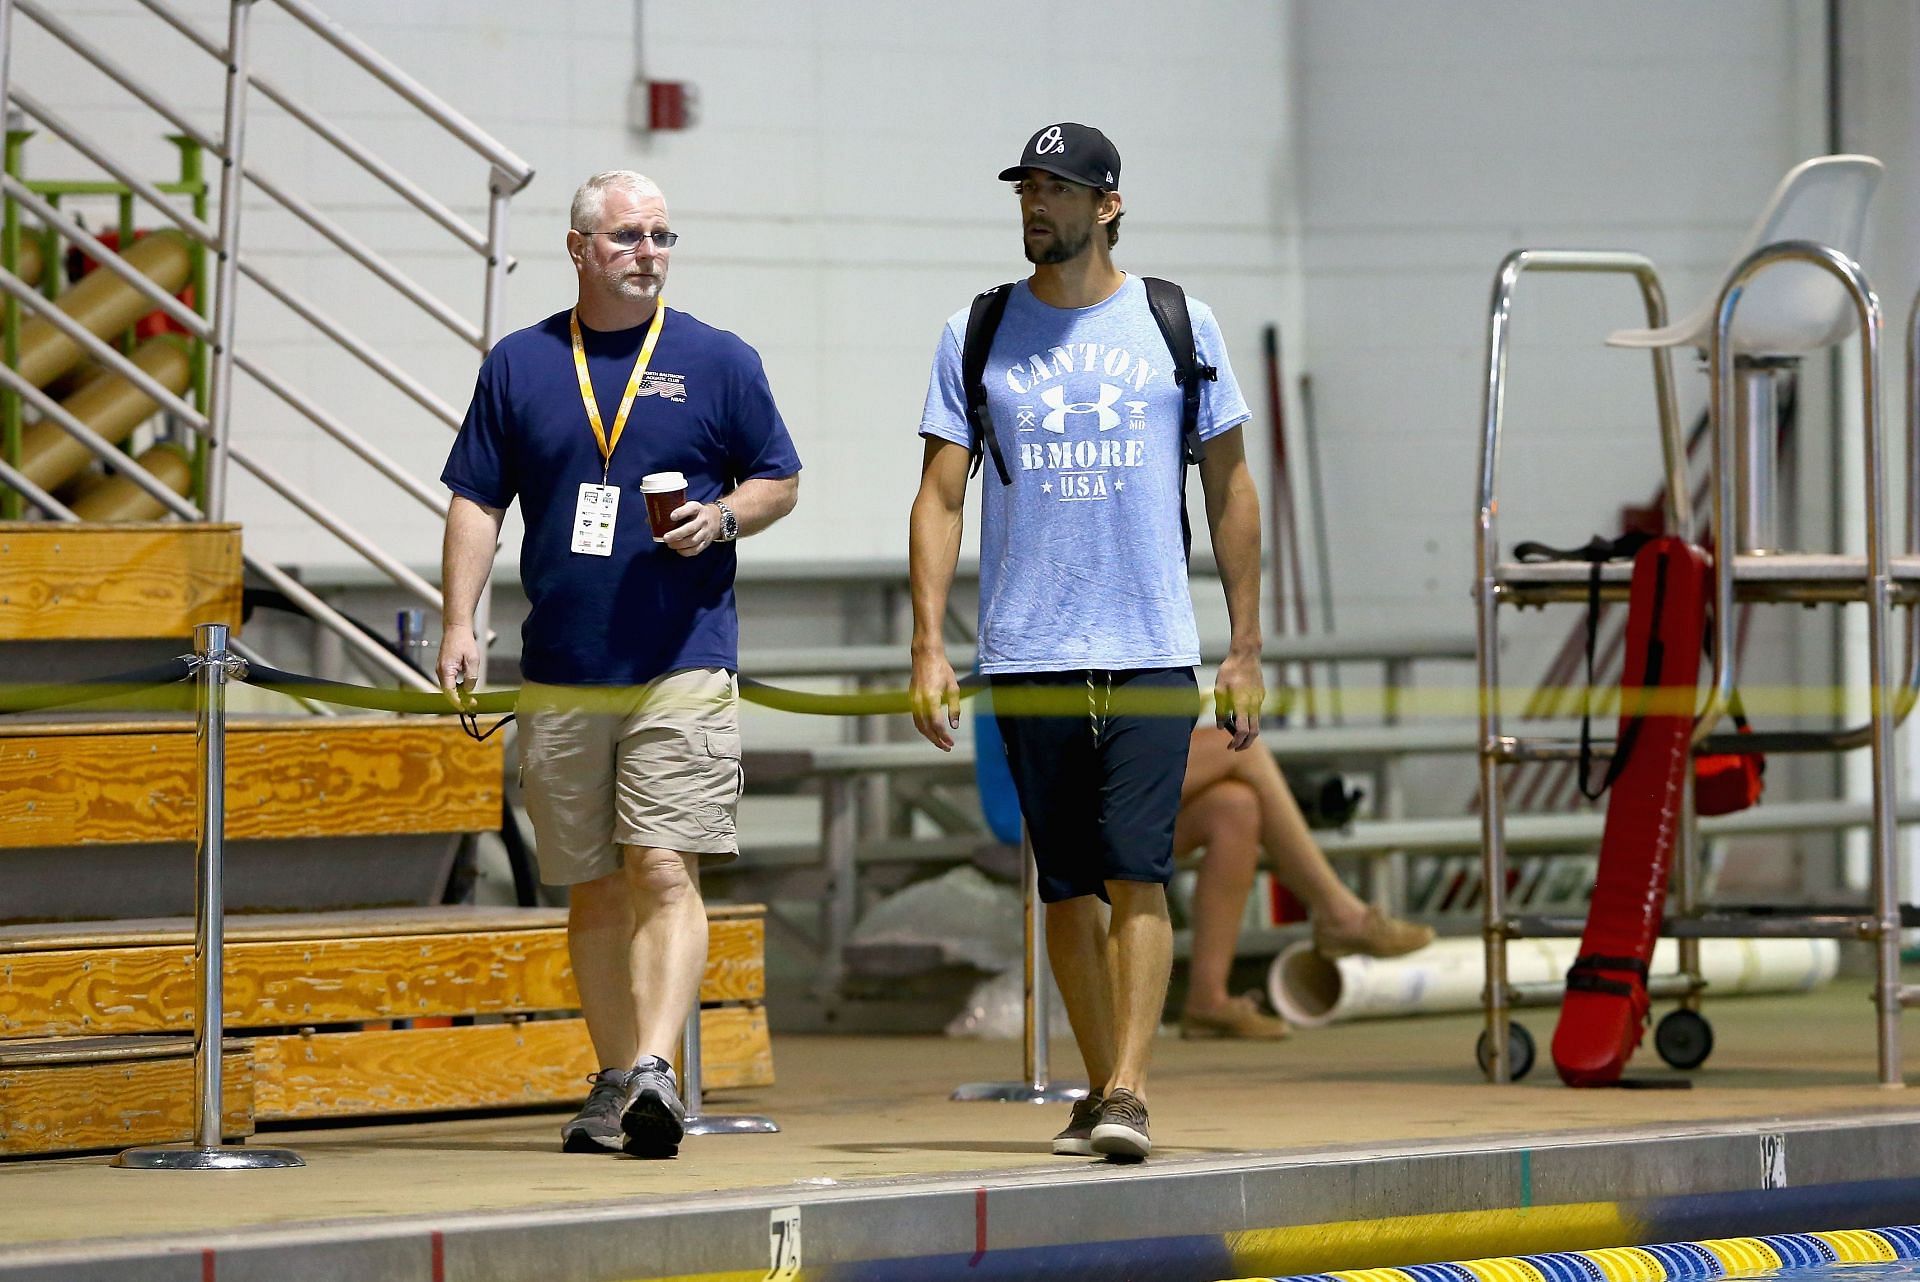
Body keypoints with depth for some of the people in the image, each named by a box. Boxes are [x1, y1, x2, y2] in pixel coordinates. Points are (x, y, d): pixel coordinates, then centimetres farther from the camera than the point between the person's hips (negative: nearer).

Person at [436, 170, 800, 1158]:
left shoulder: (718, 362, 5)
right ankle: (615, 1082, 16)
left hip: (682, 667, -3)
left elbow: (780, 478, 11)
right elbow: (476, 500, 10)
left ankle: (656, 1067, -23)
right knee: (593, 890, 8)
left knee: (663, 872, -15)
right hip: (560, 678, 3)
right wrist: (459, 622, 0)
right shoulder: (519, 365, 9)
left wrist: (724, 518, -10)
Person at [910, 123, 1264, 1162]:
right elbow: (939, 498, 6)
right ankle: (1099, 1089, 15)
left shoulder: (1180, 326, 5)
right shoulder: (977, 336, 7)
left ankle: (1129, 1090, -14)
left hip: (1151, 651, -2)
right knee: (1067, 883, 5)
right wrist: (928, 646, -4)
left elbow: (1229, 491, 10)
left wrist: (1246, 648, 5)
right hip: (1026, 657, 2)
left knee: (1136, 873, -12)